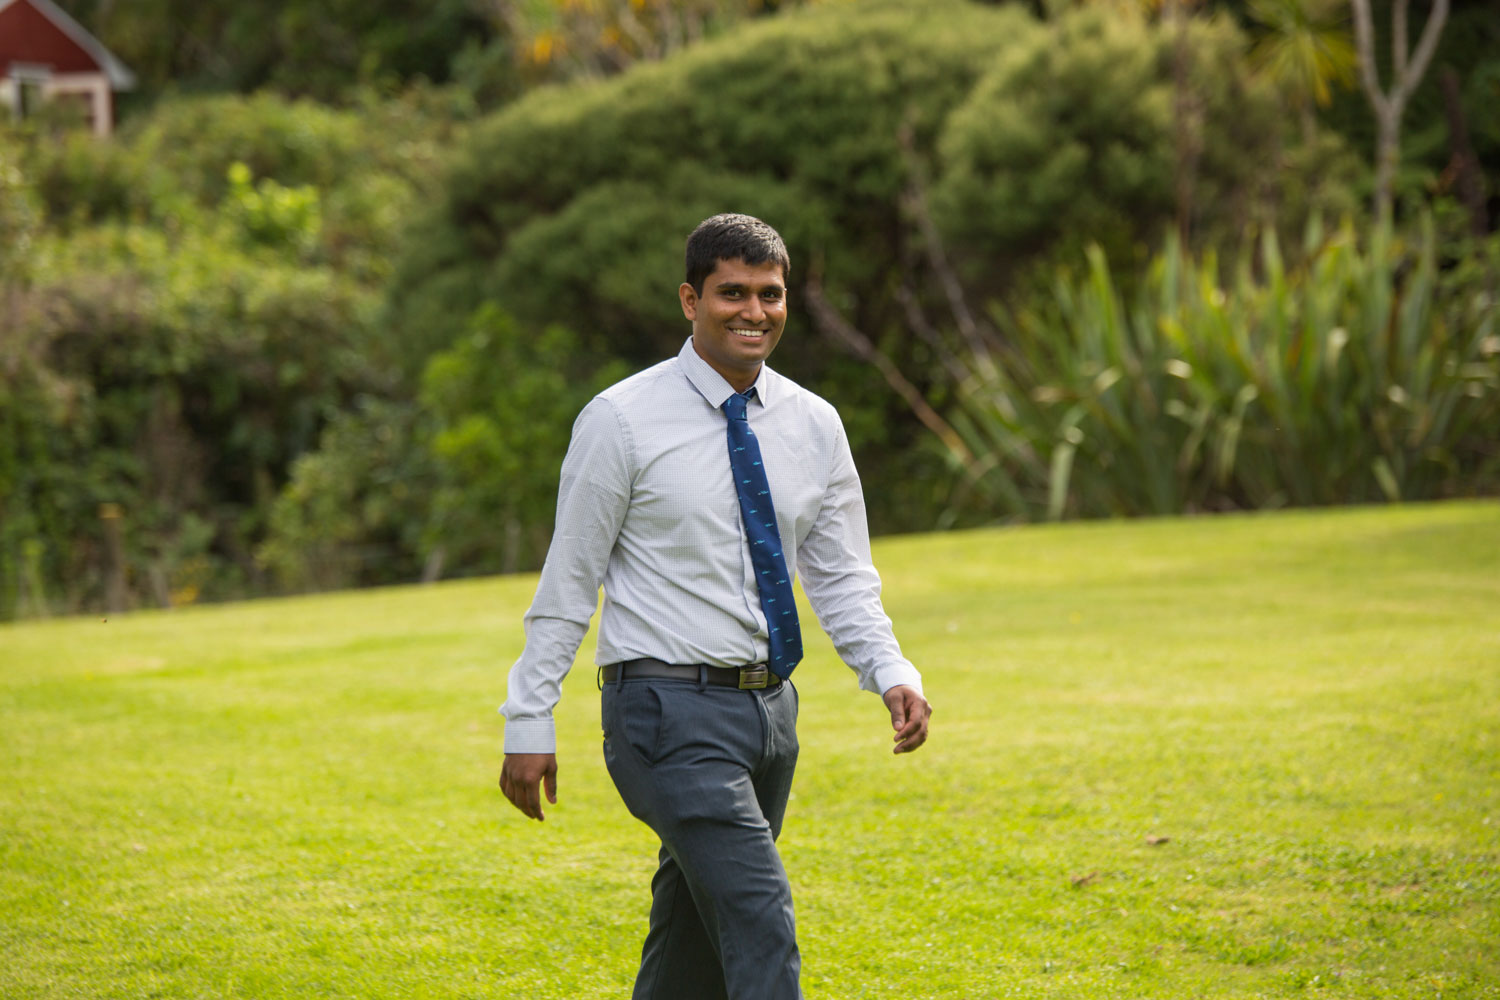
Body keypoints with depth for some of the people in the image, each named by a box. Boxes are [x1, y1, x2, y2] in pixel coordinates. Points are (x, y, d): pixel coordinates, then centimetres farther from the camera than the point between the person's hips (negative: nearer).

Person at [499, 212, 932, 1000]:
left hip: (769, 707, 6)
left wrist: (892, 674, -7)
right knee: (763, 932, -17)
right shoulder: (622, 421, -8)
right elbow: (568, 582, -4)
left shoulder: (813, 426, 7)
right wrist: (529, 726, -6)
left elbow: (843, 579, 11)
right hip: (672, 711, -6)